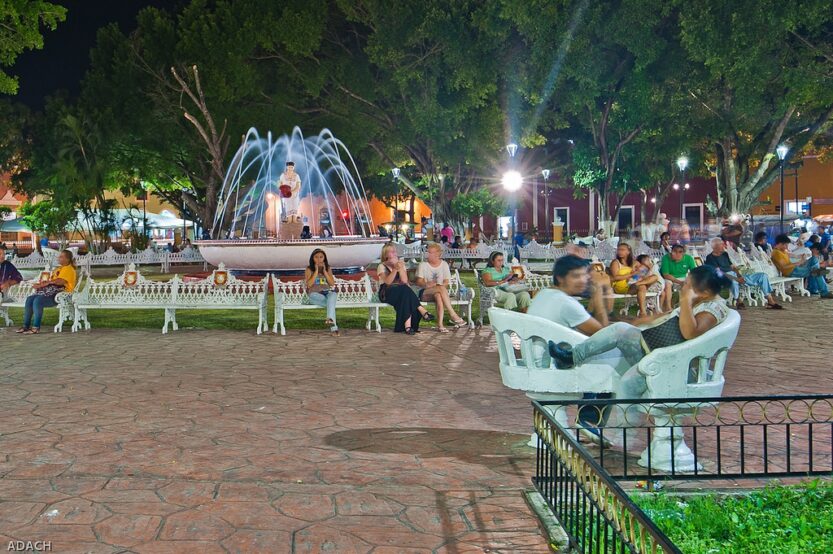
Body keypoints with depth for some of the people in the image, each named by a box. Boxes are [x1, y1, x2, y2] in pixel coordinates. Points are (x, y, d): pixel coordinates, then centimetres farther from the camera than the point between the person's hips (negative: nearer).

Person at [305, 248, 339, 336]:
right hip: (314, 294, -2)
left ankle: (330, 319, -53)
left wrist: (324, 271, -3)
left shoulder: (328, 268, 14)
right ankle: (334, 327, -33)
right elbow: (309, 284, -9)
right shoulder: (309, 269, 5)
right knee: (331, 303, -33)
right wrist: (316, 271, -10)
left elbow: (332, 284, 3)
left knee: (333, 294, -37)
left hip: (327, 292, 2)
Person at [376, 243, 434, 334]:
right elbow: (388, 282, -15)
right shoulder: (382, 266, 4)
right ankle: (422, 311, -34)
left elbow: (405, 281, 0)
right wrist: (395, 269, -24)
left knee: (405, 297, -34)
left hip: (401, 292, 4)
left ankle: (408, 325, -41)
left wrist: (401, 269, -12)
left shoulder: (400, 264, 17)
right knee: (405, 290, -34)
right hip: (387, 294, -4)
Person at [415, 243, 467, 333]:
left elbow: (446, 282, 2)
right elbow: (419, 282, -6)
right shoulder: (423, 265, 5)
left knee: (438, 295, -38)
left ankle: (440, 324, -45)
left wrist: (438, 285, -19)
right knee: (441, 289, -34)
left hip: (439, 292, 1)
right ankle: (454, 316, -39)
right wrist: (426, 284, -28)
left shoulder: (444, 264, 10)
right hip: (424, 293, -1)